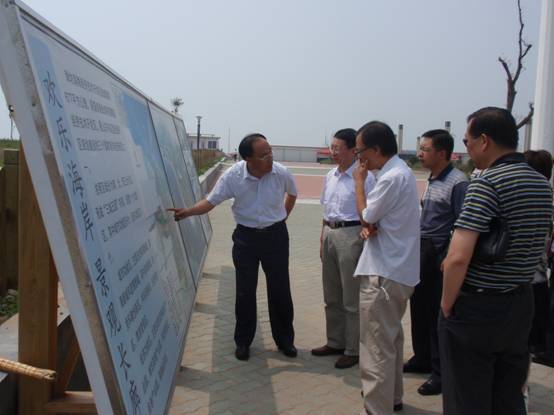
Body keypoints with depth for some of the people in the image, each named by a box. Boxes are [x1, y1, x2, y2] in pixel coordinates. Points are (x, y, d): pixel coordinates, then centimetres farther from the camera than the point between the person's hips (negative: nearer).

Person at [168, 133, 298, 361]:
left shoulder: (282, 173, -13)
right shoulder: (233, 176, -16)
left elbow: (292, 194, 9)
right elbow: (211, 201, -12)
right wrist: (188, 211, -27)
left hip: (275, 235, 1)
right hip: (246, 237, 0)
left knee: (280, 290, 8)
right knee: (245, 291, 7)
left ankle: (285, 340, 25)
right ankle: (243, 341, 23)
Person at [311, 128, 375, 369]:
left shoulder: (364, 177, -14)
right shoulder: (331, 176, 10)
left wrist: (365, 245, -18)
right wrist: (322, 240, 17)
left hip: (350, 235, -8)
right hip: (330, 234, 8)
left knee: (351, 299, 3)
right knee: (331, 296, 18)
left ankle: (353, 350, 17)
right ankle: (335, 342, 34)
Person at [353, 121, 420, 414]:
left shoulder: (392, 177, -20)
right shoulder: (400, 171, 13)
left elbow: (366, 215, -12)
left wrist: (359, 181, -2)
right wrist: (370, 227, -6)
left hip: (384, 273, -11)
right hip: (397, 270, 11)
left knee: (376, 348, -6)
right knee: (391, 339, 23)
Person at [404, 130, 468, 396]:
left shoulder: (457, 183, -16)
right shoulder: (431, 180, 12)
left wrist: (448, 259, -20)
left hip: (439, 255, -8)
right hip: (421, 252, 9)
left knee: (437, 315, 1)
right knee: (418, 308, 17)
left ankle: (441, 373, 15)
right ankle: (422, 359, 34)